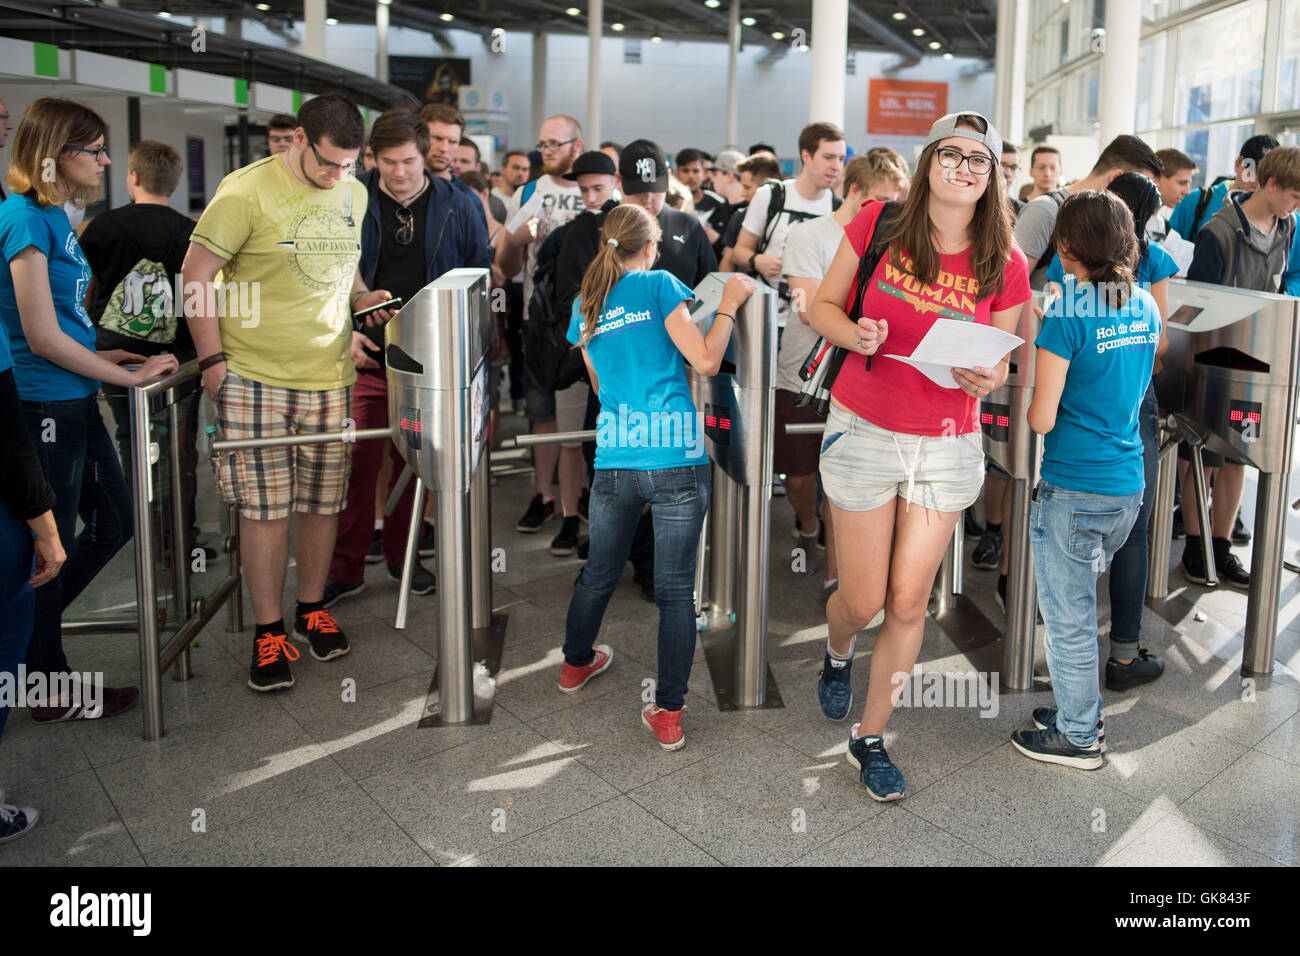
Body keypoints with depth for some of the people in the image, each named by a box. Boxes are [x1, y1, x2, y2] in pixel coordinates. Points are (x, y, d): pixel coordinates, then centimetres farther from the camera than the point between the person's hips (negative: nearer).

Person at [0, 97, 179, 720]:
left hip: (73, 400, 9)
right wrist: (128, 377, -14)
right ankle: (51, 690, 20)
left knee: (113, 521, 18)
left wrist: (98, 357, 9)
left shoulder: (55, 217, 12)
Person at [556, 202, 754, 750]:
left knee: (599, 573, 23)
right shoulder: (659, 285, -1)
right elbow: (705, 361, -8)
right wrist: (729, 304, 3)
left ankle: (576, 664, 44)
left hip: (614, 462, 5)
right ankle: (669, 714, 5)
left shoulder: (585, 306, 14)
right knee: (676, 589, 2)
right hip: (677, 460, -4)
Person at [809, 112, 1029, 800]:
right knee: (863, 601, 4)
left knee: (908, 602, 4)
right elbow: (823, 305, 2)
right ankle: (838, 652, 44)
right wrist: (854, 335, -19)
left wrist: (987, 379, -17)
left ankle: (870, 737, 26)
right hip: (863, 432, -1)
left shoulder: (1005, 266, -2)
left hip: (948, 445, 2)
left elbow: (1000, 364, 7)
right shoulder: (878, 223, -6)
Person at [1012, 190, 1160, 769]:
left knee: (1068, 618, 7)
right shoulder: (1146, 308, 6)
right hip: (1128, 485, 8)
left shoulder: (1067, 316, -17)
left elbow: (1042, 419, -16)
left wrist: (1027, 401, 4)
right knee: (1079, 602, 23)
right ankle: (1083, 709, 36)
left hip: (1073, 490, -8)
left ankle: (1077, 737, 21)